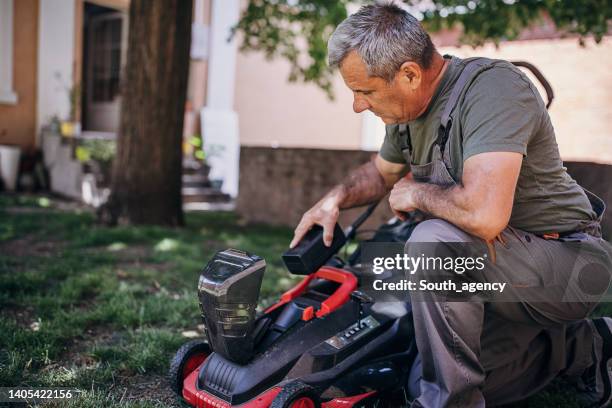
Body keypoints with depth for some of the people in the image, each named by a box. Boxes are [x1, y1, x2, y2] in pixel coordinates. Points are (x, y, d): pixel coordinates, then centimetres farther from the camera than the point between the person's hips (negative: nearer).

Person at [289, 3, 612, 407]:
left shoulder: (494, 87, -27)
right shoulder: (408, 109, -1)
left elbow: (484, 215, -41)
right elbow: (381, 171, 20)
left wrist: (415, 194, -21)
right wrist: (336, 198, 0)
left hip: (569, 260, -9)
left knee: (434, 241, -33)